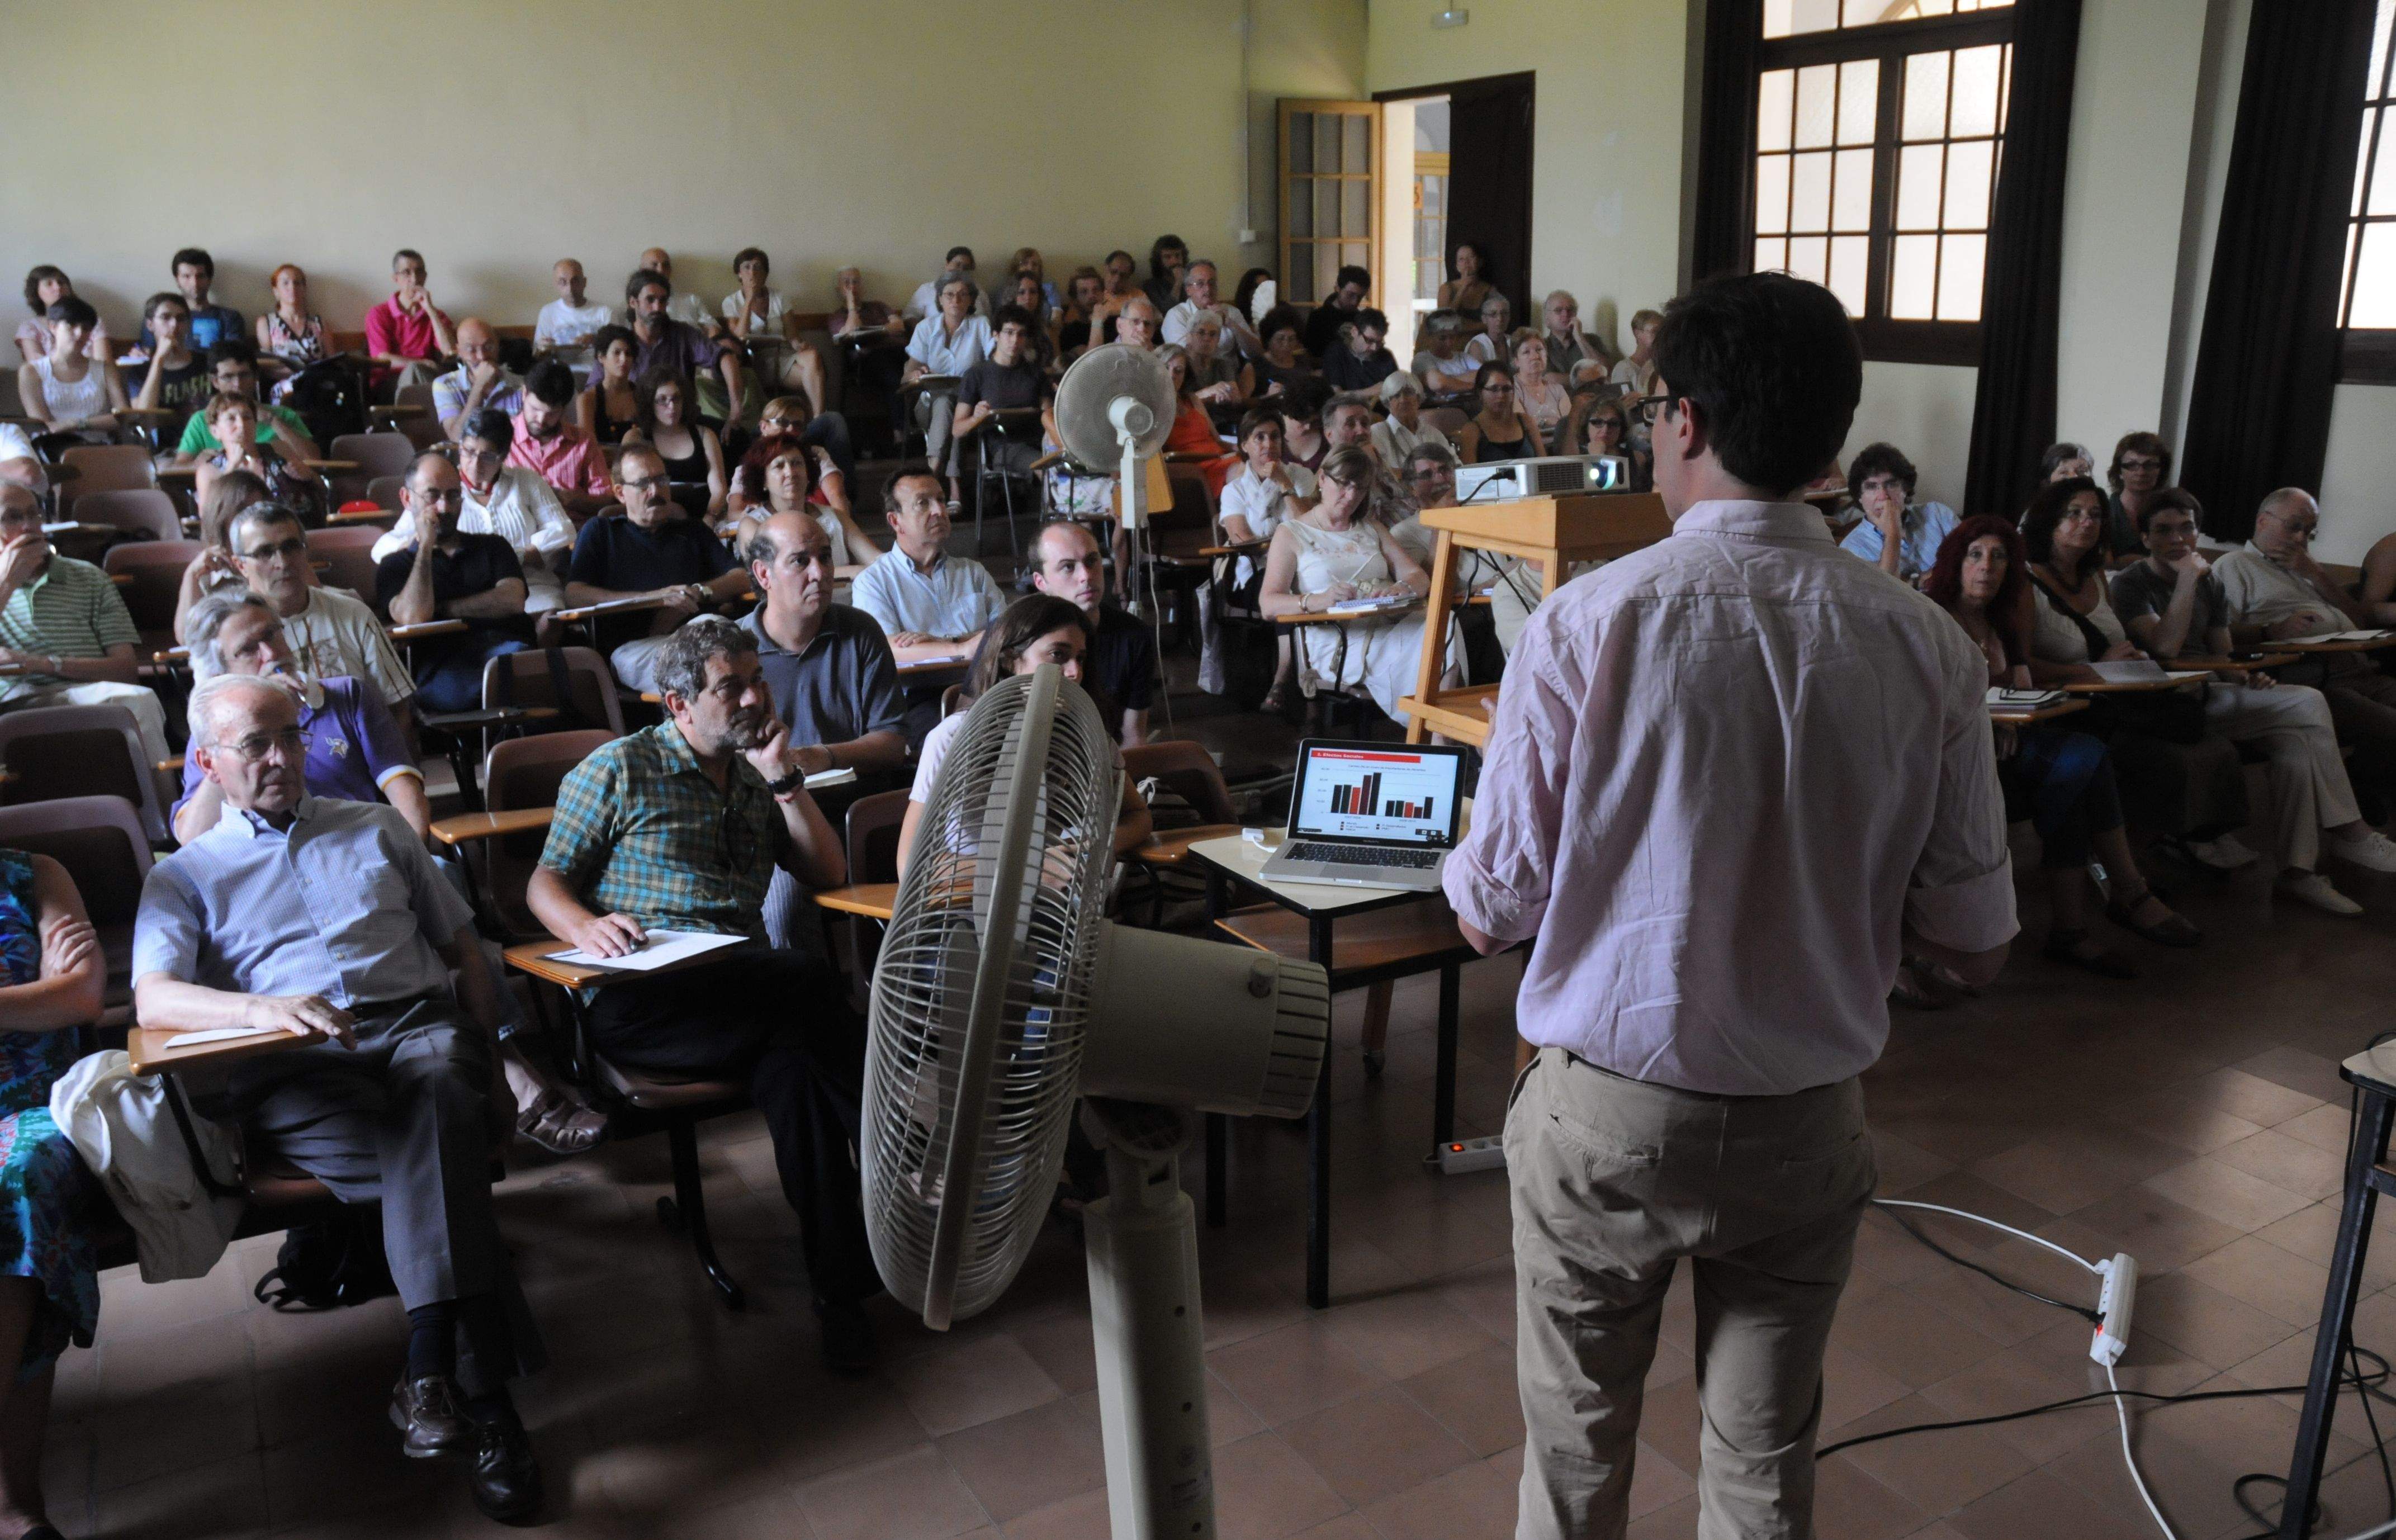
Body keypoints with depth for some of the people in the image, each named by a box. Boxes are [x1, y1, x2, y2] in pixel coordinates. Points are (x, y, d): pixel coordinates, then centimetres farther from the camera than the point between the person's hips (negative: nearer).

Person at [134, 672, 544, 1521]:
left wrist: (489, 1044, 7)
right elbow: (154, 1000, -1)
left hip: (416, 1021, 2)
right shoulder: (185, 875, 18)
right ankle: (483, 1395, -36)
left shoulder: (376, 828, 26)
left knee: (437, 1090, -37)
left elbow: (461, 942, 25)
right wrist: (262, 1008, -23)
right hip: (289, 1070, -1)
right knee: (439, 1154, -34)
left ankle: (430, 1371, -43)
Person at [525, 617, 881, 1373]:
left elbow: (829, 876, 18)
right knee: (810, 982, -32)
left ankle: (842, 1284, -32)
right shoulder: (619, 768, 10)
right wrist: (586, 926, -17)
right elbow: (545, 882, 7)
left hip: (744, 989, 4)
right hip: (642, 995, -4)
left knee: (794, 1062, -33)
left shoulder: (757, 777, 24)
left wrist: (786, 781, 7)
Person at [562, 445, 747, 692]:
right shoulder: (600, 531, 24)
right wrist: (655, 597, -3)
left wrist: (696, 593, -2)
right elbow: (574, 595, 7)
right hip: (633, 646, -2)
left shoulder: (693, 531, 32)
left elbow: (741, 579, 19)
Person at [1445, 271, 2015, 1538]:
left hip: (1604, 1113, -2)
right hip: (1805, 1131, 3)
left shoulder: (1586, 622, -17)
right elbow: (1973, 948, -2)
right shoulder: (1928, 648, -8)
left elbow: (1489, 913, -11)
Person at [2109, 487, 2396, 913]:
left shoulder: (2210, 585, 19)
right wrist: (2187, 579, -14)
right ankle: (2346, 828, -13)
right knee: (2309, 703, -22)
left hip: (2209, 696, 7)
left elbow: (2223, 656, 20)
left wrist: (2246, 677, -4)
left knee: (2297, 739, -24)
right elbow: (2165, 647, -18)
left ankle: (2296, 869, -21)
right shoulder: (2130, 584, -3)